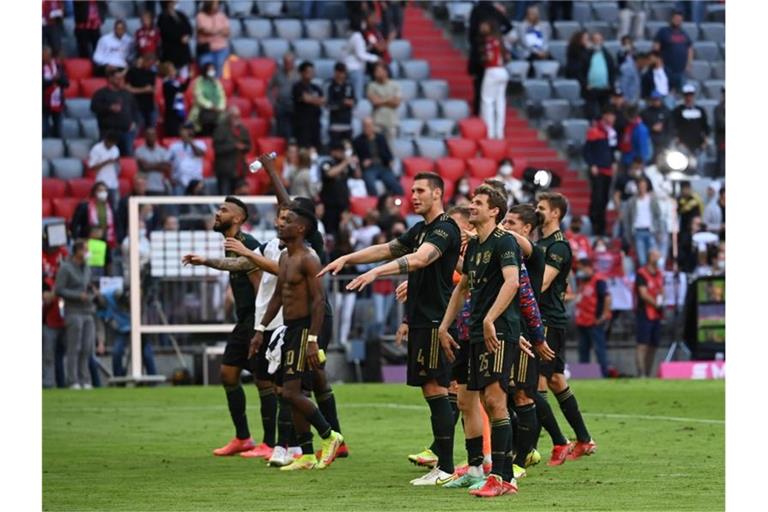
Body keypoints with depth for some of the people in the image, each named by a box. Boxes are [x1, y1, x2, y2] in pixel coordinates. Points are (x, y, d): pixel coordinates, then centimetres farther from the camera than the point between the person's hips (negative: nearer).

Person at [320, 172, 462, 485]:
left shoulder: (445, 229, -12)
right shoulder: (420, 230, 19)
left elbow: (419, 259, -28)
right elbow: (387, 250, 24)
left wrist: (376, 272, -37)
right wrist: (347, 259, 14)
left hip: (436, 322, -10)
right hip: (421, 321, 10)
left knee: (435, 389, -10)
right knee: (433, 392, 9)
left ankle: (446, 469, -11)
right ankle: (443, 462, 11)